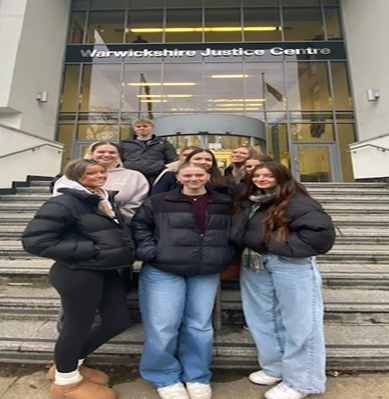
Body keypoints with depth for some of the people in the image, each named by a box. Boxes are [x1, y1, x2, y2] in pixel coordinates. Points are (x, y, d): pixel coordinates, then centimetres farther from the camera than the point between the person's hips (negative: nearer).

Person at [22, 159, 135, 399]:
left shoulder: (104, 200, 12)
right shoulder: (63, 203, -13)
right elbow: (35, 241, -19)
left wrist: (126, 251, 5)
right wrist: (91, 249, -21)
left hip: (107, 272, 9)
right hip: (79, 274, -9)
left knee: (119, 321, 15)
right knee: (79, 325, 9)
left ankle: (70, 363, 40)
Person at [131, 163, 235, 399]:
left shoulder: (226, 204, 5)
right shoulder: (158, 202, -3)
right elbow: (139, 225, 2)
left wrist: (226, 256, 3)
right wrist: (150, 252, -9)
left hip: (207, 274, 3)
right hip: (163, 272, -2)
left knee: (200, 326, 14)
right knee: (163, 326, 5)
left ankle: (197, 377, 36)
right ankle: (166, 378, 30)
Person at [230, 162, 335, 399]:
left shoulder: (296, 202, -10)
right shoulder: (250, 203, 11)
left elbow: (321, 233, -20)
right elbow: (237, 234, 14)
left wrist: (281, 246, -18)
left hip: (291, 265, -7)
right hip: (255, 264, 7)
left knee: (298, 321, 5)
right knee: (263, 318, 17)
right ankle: (275, 368, 37)